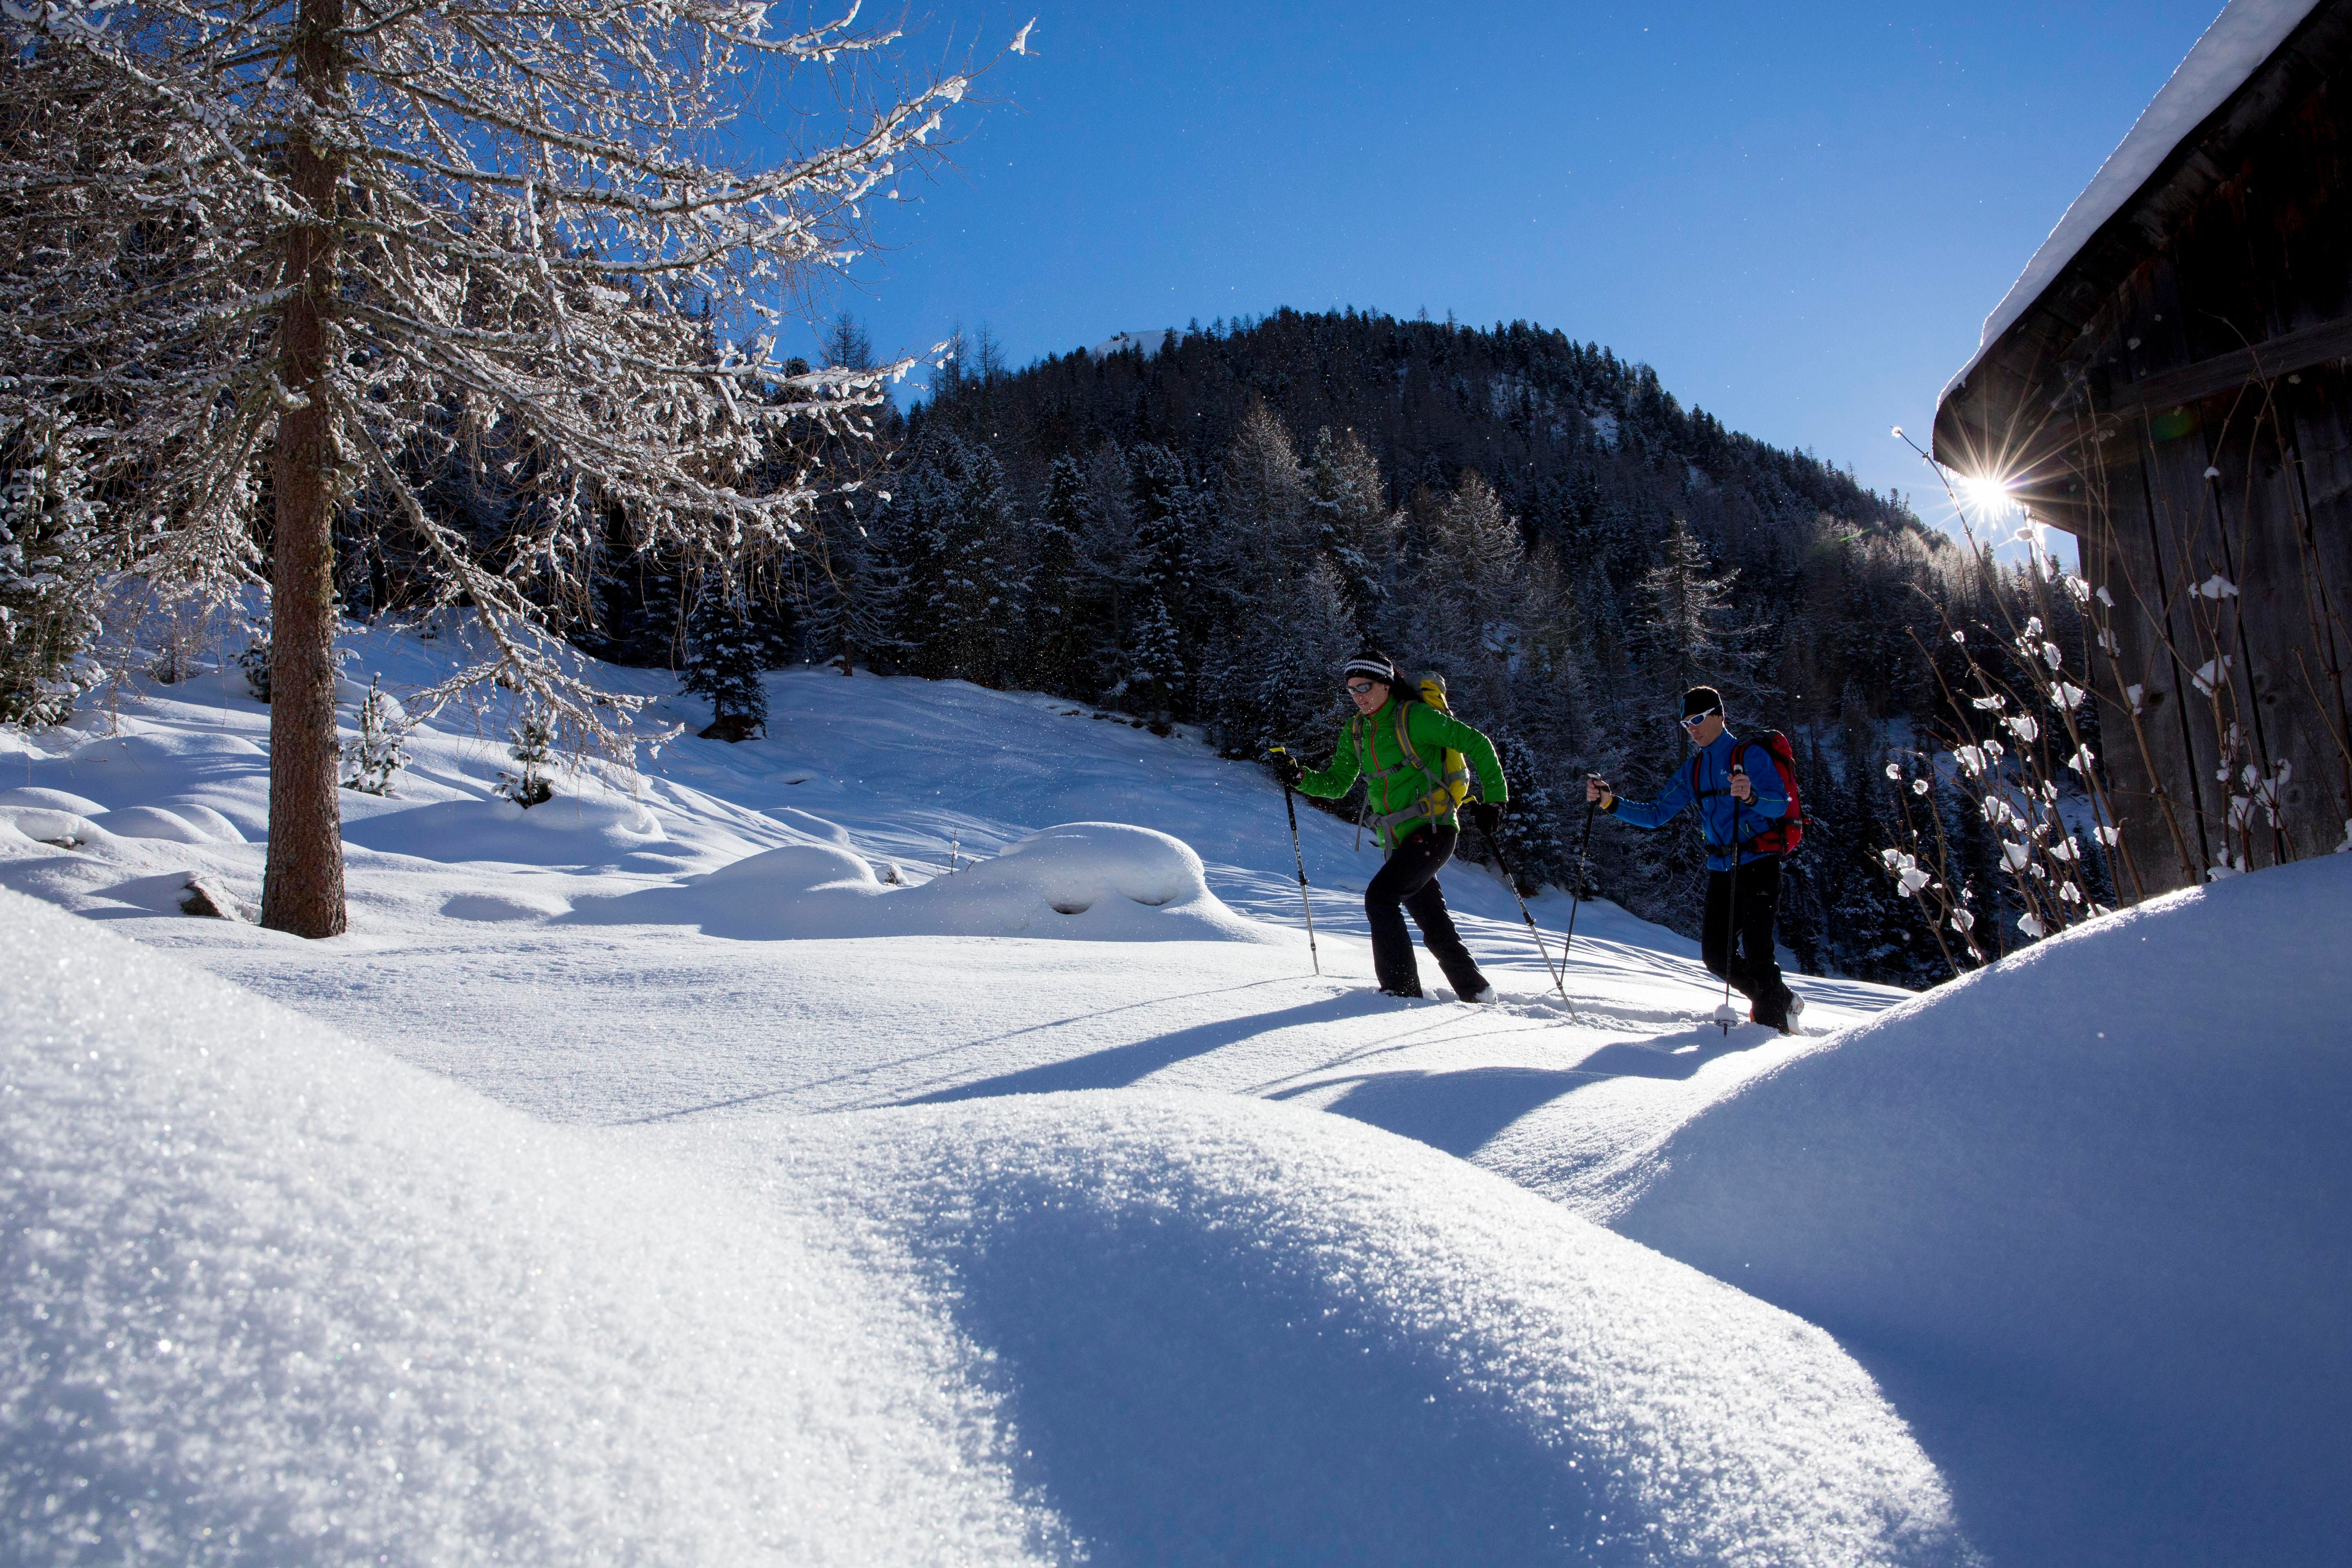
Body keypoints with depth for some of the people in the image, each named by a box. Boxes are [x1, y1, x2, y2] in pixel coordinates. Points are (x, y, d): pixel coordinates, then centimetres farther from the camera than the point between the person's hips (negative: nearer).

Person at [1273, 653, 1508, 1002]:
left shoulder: (1412, 717, -10)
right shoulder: (1356, 731, 11)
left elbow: (1476, 743, -9)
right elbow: (1335, 786, 15)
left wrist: (1494, 799, -13)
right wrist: (1300, 778, -4)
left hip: (1432, 830, -7)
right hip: (1398, 842, 7)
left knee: (1380, 897, -20)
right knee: (1435, 927, 11)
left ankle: (1402, 989, -14)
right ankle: (1476, 992, 24)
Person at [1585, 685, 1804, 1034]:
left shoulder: (1749, 755, -8)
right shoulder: (1693, 770, 12)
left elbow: (1780, 805, -21)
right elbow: (1656, 814, 11)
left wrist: (1751, 796, -42)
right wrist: (1610, 802, -2)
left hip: (1758, 865, -7)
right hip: (1721, 870, 7)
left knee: (1756, 951, -14)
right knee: (1715, 954, 3)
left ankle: (1773, 1022, 4)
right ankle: (1783, 999, 22)